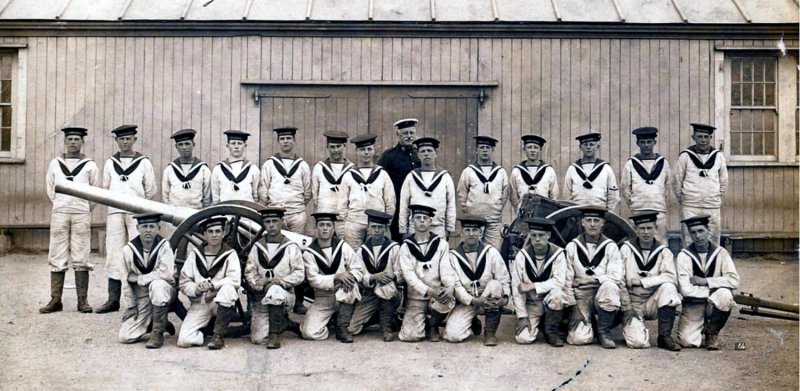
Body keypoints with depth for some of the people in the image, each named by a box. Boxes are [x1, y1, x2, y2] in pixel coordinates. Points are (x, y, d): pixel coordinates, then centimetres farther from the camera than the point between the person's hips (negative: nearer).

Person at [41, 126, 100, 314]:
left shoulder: (90, 165, 4)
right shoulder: (55, 164, 10)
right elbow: (50, 189, 17)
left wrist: (87, 208, 8)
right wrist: (60, 204, 12)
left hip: (82, 214, -2)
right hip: (59, 214, 2)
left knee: (81, 258, -1)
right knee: (57, 258, 2)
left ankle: (83, 300, 3)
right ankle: (55, 300, 7)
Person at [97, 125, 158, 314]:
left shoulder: (143, 162, 4)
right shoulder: (110, 163, 13)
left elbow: (151, 189, 7)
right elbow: (106, 188, 20)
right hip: (115, 213, 3)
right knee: (114, 256, 2)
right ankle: (113, 299, 6)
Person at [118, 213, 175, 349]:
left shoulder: (164, 245, -13)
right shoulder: (129, 249, -5)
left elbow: (166, 273, -24)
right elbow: (127, 280, 1)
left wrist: (138, 279, -16)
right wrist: (131, 305, 1)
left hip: (163, 290, -3)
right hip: (140, 296, 3)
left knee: (157, 285, -38)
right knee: (125, 337, -9)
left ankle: (158, 332, -22)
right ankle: (149, 322, 23)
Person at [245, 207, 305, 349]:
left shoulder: (291, 247, 2)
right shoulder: (257, 247, 10)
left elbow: (299, 274, -3)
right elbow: (249, 272, 5)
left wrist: (279, 281, -17)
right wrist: (259, 284, -14)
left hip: (284, 293, -3)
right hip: (260, 296, 3)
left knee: (274, 292, -39)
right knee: (258, 338, -9)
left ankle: (275, 334, -23)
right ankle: (280, 322, 24)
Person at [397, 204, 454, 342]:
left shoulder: (441, 243, 2)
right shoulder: (406, 247, -1)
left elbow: (446, 268, -8)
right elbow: (409, 274, -11)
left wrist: (450, 286, -29)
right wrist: (428, 291, -25)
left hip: (438, 294, 0)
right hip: (416, 297, 0)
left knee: (447, 298, -35)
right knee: (410, 335, -16)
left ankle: (433, 326, -1)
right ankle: (423, 321, 22)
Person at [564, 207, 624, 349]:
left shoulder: (610, 247, 1)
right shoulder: (572, 247, 2)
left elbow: (616, 277, -6)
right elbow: (567, 279, 0)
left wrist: (596, 279, -18)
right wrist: (573, 306, -6)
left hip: (602, 295, 1)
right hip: (581, 295, -1)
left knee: (610, 286, -37)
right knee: (579, 338, -23)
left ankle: (603, 333, -17)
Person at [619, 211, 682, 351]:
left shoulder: (663, 251, 0)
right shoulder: (626, 249, -1)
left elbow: (671, 277, -15)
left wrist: (643, 281, -21)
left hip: (654, 303, 2)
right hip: (633, 302, -2)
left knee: (668, 287, -30)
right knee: (638, 342, -24)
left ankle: (665, 336, -16)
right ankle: (632, 328, 15)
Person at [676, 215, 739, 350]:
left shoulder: (720, 253, -5)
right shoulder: (684, 256, -10)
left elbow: (734, 280, -17)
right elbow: (686, 289, -17)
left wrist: (705, 281, -20)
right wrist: (713, 289, -16)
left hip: (715, 303, 1)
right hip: (693, 304, -1)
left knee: (725, 294, -33)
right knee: (687, 341, -21)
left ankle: (712, 333, -6)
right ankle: (702, 327, 18)